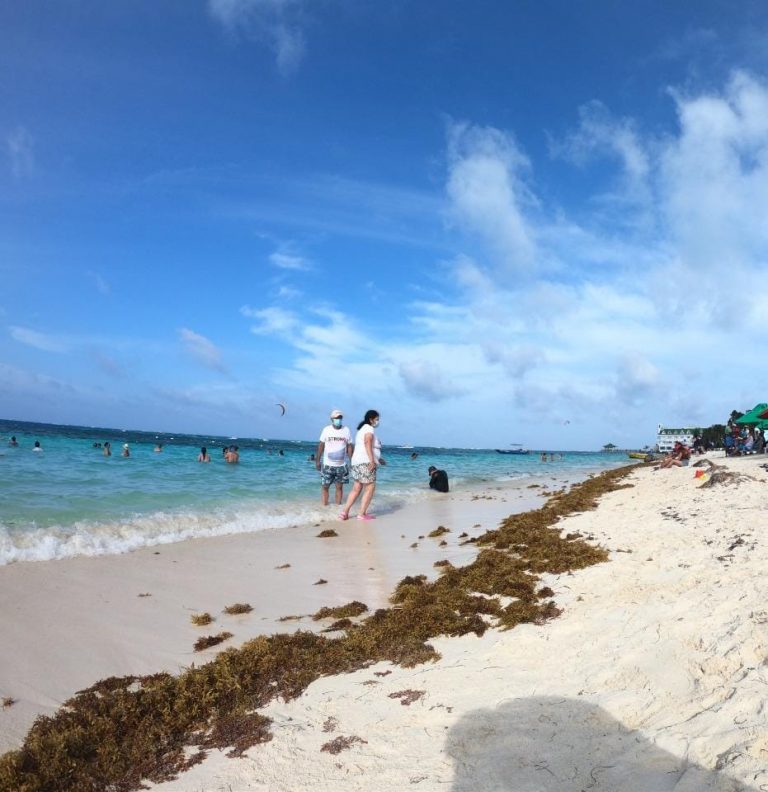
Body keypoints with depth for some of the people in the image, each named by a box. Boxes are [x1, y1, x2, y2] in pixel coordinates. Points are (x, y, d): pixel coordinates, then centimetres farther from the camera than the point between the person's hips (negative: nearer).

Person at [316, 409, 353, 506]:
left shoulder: (346, 430, -1)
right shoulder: (326, 430, -3)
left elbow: (349, 447, 3)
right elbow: (321, 446, 0)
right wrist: (317, 461, -2)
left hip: (341, 465, 1)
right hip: (327, 464, -1)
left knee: (339, 487, 6)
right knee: (325, 486, 2)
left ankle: (338, 505, 14)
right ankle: (324, 506, 11)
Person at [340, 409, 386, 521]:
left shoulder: (362, 429, 24)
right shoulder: (369, 428, -6)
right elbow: (368, 444, -22)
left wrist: (378, 459, 30)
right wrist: (372, 460, -30)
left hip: (357, 462, 10)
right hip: (365, 462, -10)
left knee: (356, 489, 11)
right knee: (370, 488, -4)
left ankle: (345, 513, 8)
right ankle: (362, 514, -3)